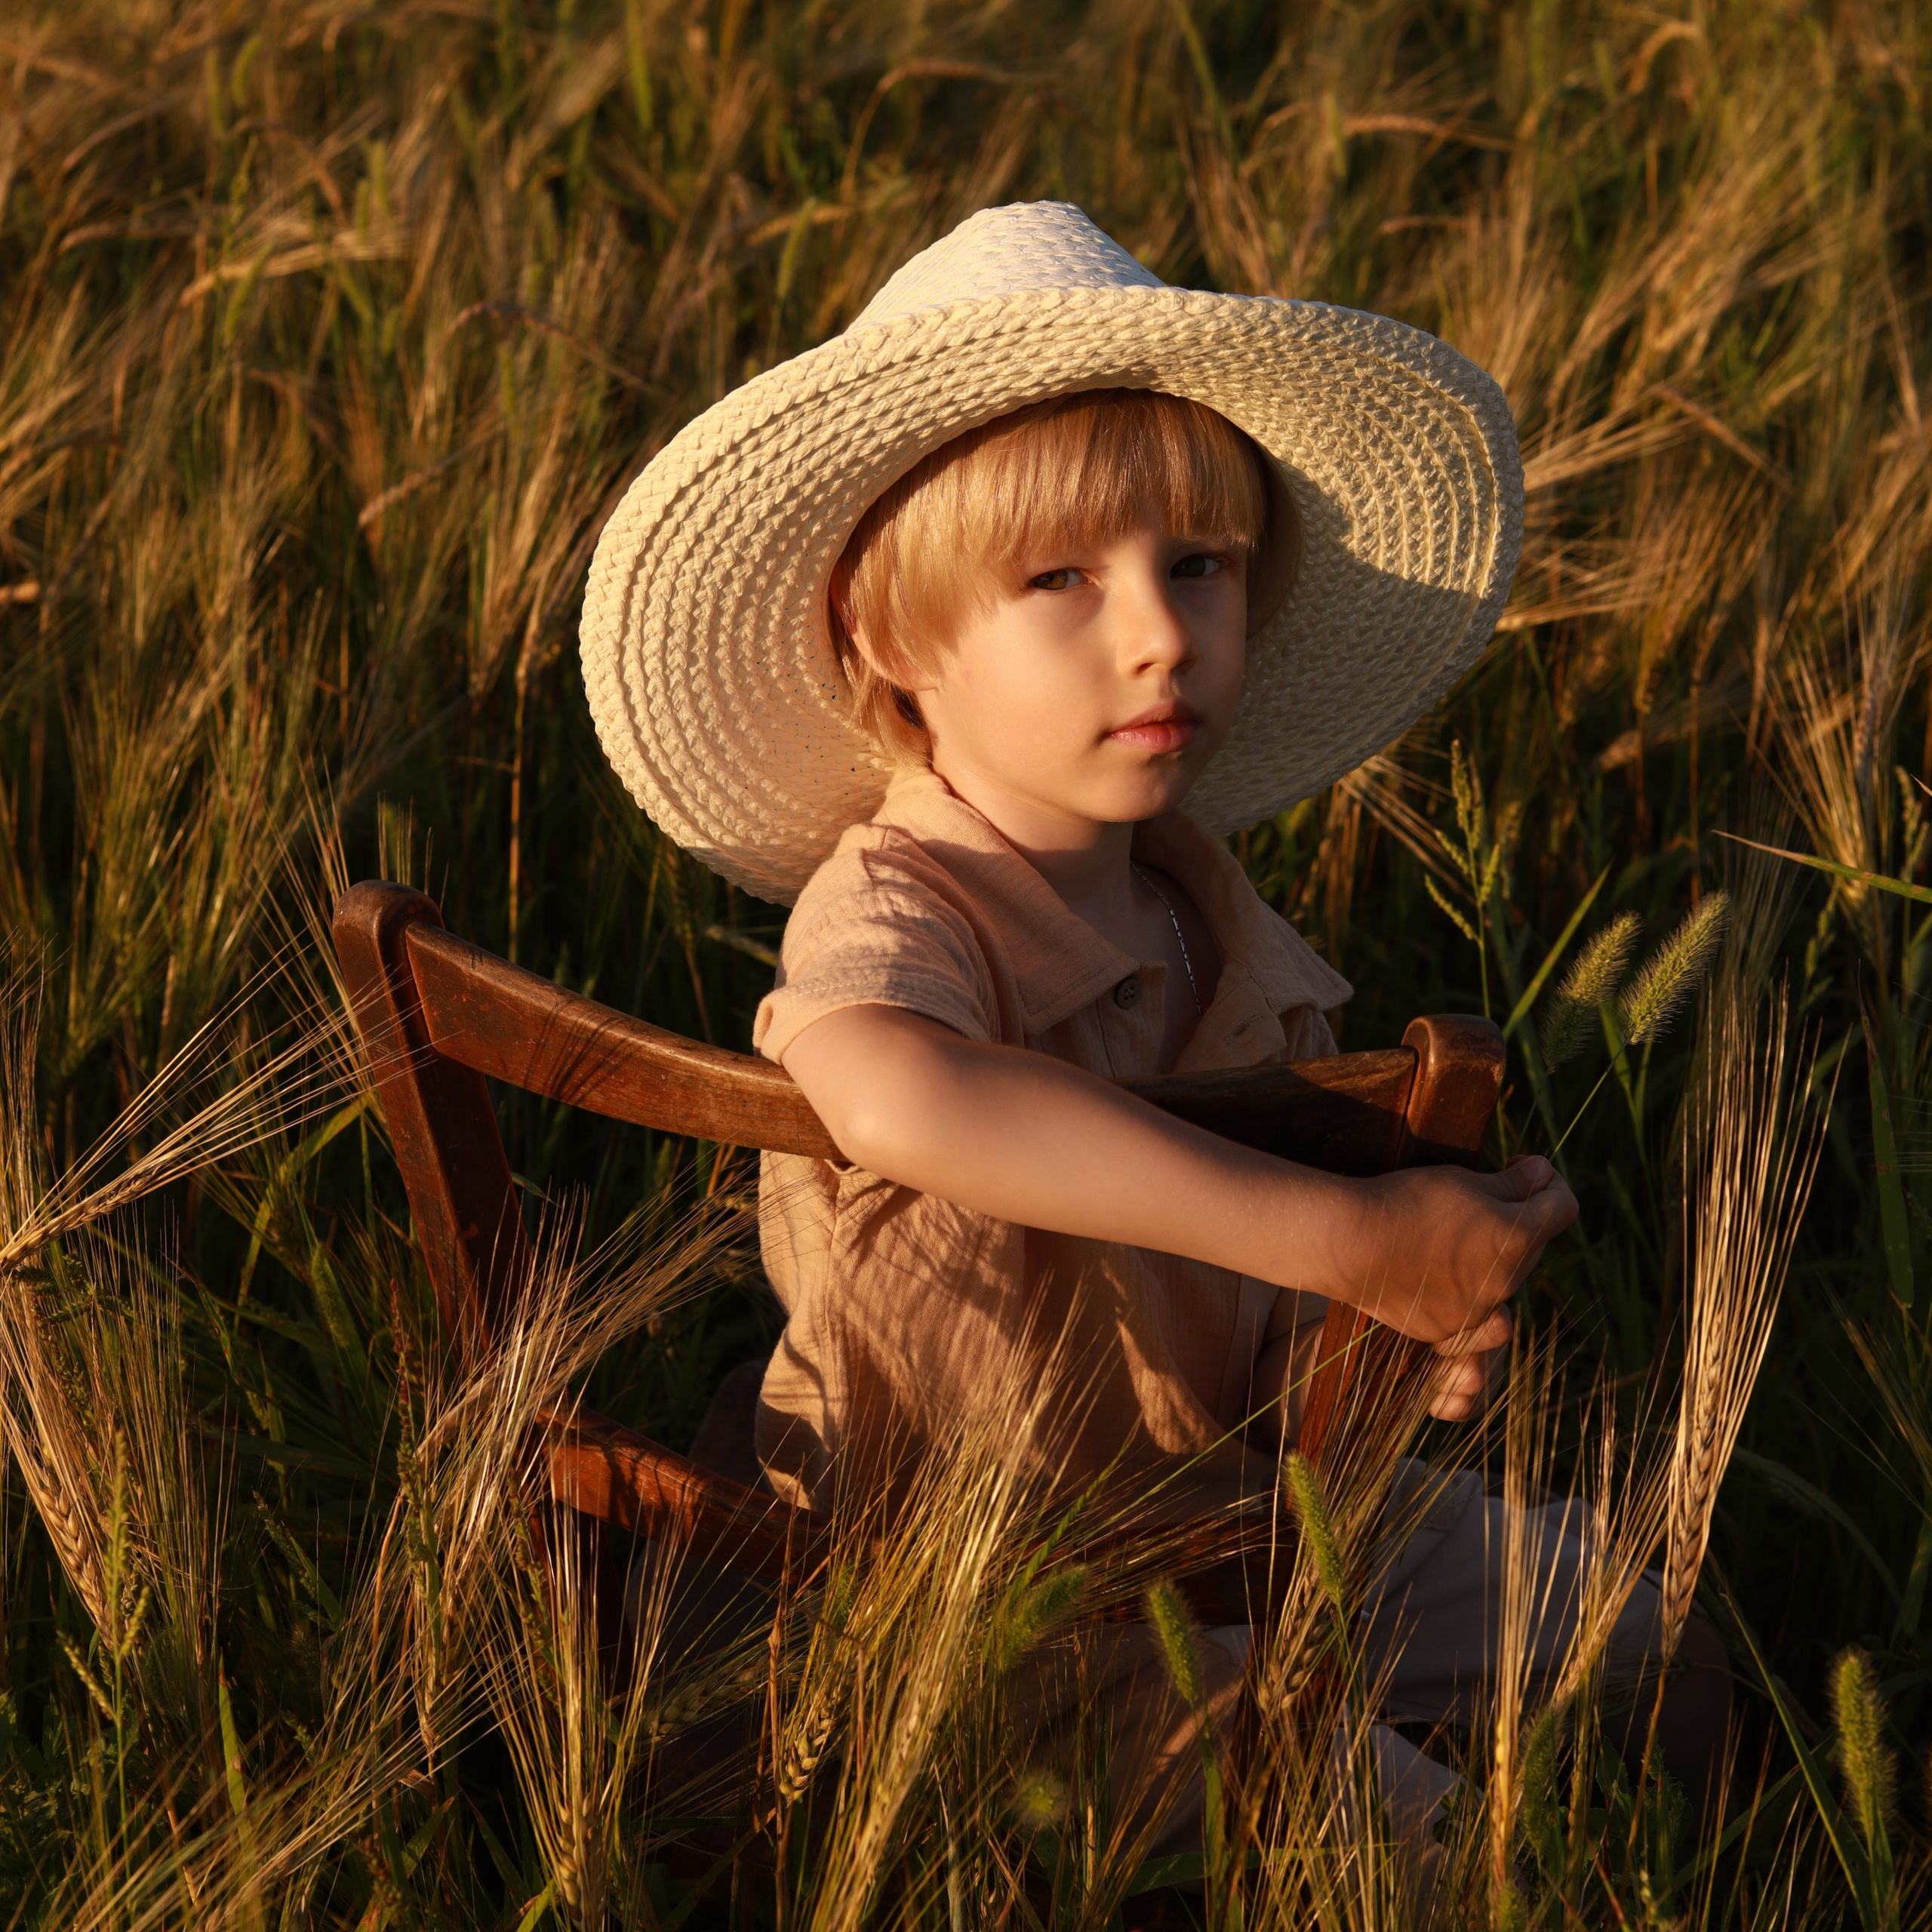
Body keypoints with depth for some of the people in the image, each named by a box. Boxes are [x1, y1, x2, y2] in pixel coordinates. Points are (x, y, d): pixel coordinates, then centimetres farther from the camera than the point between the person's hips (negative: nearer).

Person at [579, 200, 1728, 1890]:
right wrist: (1349, 1236, -48)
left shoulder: (1193, 895, 1)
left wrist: (1431, 1312, -5)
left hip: (1242, 1497, 8)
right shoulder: (890, 913, -24)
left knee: (1641, 1644, 14)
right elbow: (903, 1100, -51)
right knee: (1395, 1833, -21)